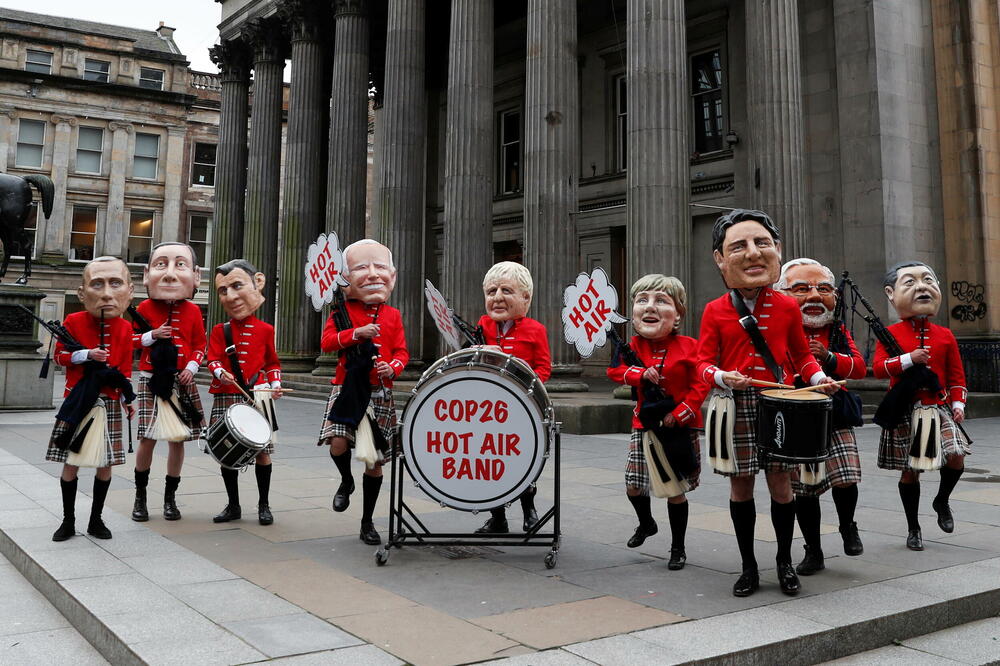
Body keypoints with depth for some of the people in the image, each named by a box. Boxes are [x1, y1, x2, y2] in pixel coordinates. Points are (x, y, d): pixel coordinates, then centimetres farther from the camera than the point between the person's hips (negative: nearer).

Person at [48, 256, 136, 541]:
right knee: (70, 463, 4)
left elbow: (125, 367, 7)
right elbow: (60, 355, 1)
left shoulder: (124, 328, 0)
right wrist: (86, 355, -16)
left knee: (105, 464, 5)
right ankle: (68, 520, 18)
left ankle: (96, 519, 20)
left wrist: (128, 398, 2)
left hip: (109, 403, 2)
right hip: (77, 401, -1)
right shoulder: (74, 321, -6)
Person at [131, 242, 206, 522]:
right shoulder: (145, 308, 0)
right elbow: (133, 339, 6)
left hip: (181, 381, 2)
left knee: (178, 438, 5)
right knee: (147, 438, -2)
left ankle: (170, 497, 19)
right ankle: (140, 495, 15)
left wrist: (192, 367, -7)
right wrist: (152, 335, -13)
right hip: (152, 380, -1)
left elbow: (200, 344, 8)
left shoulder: (193, 311, 3)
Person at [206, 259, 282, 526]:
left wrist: (275, 384, -1)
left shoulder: (265, 330, 4)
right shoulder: (220, 330, 4)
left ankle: (264, 504, 17)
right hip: (227, 397, 1)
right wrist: (220, 372, -23)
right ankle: (233, 505, 20)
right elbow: (213, 360, -2)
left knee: (262, 451, 2)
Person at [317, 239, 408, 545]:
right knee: (338, 442, -23)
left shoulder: (392, 315, 8)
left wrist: (393, 368, -13)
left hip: (380, 393, 2)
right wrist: (356, 333, -20)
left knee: (375, 459, 6)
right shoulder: (343, 311, 2)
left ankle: (367, 522, 21)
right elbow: (326, 342, -8)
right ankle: (346, 482, 14)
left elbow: (401, 351, 8)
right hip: (347, 388, -2)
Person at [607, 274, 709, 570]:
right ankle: (646, 523, 38)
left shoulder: (688, 347, -10)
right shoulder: (634, 346, 0)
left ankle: (678, 548, 23)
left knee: (675, 489, 4)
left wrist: (678, 415, -20)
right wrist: (640, 374, -26)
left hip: (680, 428, -3)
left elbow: (700, 386, -10)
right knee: (633, 486, 5)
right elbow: (615, 370, -9)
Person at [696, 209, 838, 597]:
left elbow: (801, 354, 14)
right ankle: (748, 566, 22)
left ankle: (785, 561, 25)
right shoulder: (715, 311, -1)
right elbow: (704, 362, 0)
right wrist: (721, 377, -20)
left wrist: (818, 377, -4)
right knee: (740, 485, 7)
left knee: (780, 480, 4)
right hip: (736, 405, 0)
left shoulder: (787, 307, 3)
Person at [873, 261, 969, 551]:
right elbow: (878, 367, -13)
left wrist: (958, 403, -2)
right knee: (910, 471, 5)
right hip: (904, 413, -2)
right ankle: (913, 528, 21)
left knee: (956, 456, -17)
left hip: (939, 408, 2)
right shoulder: (890, 334, -2)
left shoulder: (945, 336, 6)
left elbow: (956, 375, 9)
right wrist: (909, 359, -24)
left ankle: (942, 501, 15)